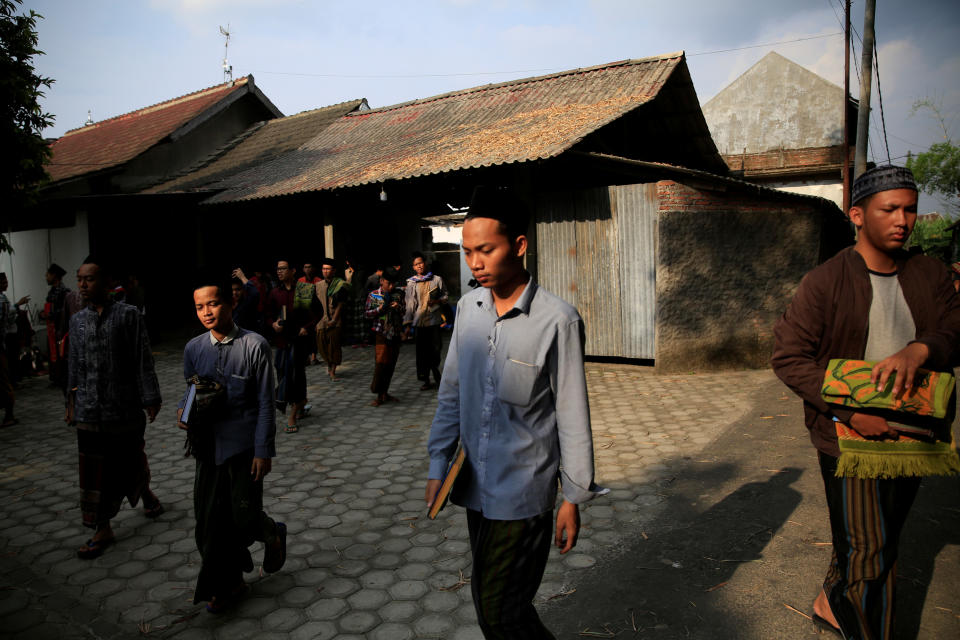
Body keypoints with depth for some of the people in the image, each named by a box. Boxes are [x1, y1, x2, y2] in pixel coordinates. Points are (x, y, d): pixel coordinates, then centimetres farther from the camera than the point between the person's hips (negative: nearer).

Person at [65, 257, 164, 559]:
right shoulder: (77, 321, 7)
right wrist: (71, 402, 15)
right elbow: (74, 365, 14)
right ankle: (102, 528, 15)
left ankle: (145, 494, 41)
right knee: (94, 469, 5)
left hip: (124, 407, -4)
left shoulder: (129, 315, -8)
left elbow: (143, 360, -9)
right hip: (90, 409, 4)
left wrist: (150, 399, -10)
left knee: (130, 461, 11)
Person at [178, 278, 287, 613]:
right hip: (209, 445, 5)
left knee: (245, 517, -1)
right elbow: (190, 392, 16)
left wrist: (263, 452, -10)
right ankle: (229, 581, 30)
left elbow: (265, 404, -9)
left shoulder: (255, 345, -10)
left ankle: (271, 534, 35)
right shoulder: (193, 349, 4)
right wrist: (184, 410, -7)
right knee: (210, 519, 9)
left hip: (245, 446, -4)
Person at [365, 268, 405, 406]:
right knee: (381, 362, -9)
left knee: (391, 364, 6)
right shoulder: (373, 295, 1)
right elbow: (367, 313, 2)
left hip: (395, 333, 3)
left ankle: (384, 393, 17)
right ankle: (379, 395, -2)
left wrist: (398, 308, -9)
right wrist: (380, 309, -14)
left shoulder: (398, 295, 7)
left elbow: (404, 313, 13)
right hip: (381, 332, -3)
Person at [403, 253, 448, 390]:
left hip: (434, 319, 0)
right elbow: (409, 304, 4)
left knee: (435, 349, 3)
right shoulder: (411, 283, 5)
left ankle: (435, 371, 31)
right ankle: (426, 380, 11)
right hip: (419, 321, 0)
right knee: (422, 350, 2)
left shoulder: (437, 280, 5)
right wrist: (407, 324, -1)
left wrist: (437, 301, -12)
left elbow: (445, 296, 10)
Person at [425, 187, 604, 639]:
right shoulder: (469, 307, 2)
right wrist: (438, 466, 7)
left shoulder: (557, 320, -16)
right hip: (476, 484, 6)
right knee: (488, 600, 18)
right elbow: (451, 393, 9)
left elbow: (572, 414, -10)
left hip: (524, 491, -6)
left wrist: (573, 498, -6)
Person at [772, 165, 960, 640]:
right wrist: (849, 409, -24)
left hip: (910, 438, 6)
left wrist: (919, 350, -25)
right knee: (869, 551, -2)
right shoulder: (826, 281, -11)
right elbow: (788, 356, -14)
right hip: (849, 438, -6)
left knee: (877, 542, 21)